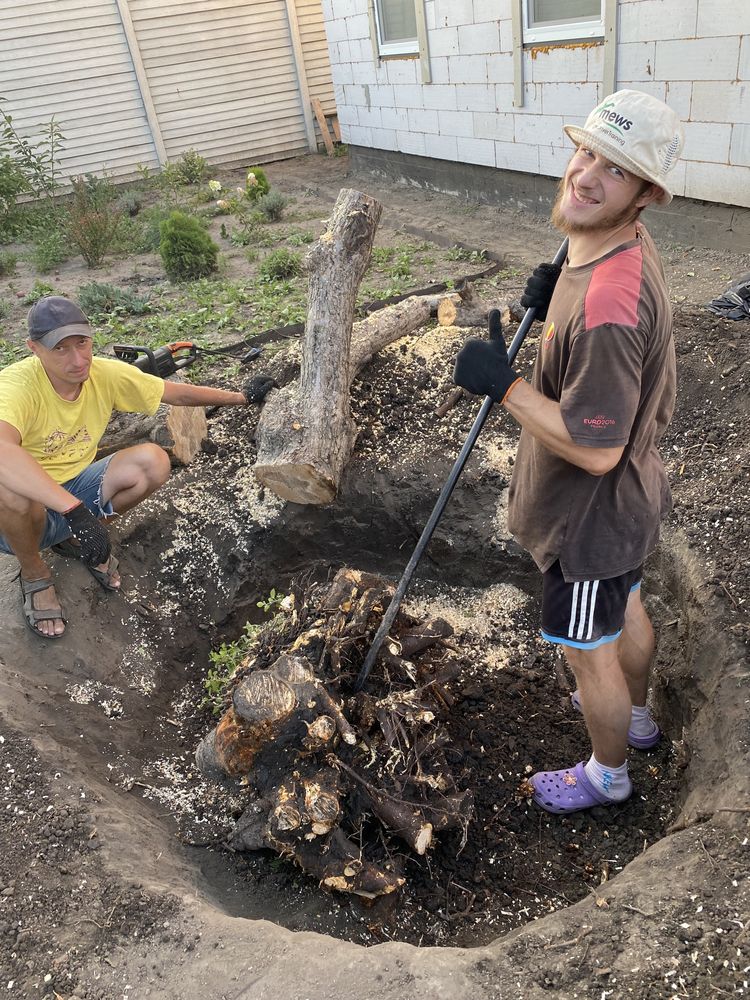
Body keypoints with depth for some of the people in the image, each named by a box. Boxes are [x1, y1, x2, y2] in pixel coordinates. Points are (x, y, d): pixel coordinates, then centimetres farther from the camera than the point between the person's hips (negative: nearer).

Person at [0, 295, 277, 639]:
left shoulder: (107, 374, -12)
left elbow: (178, 393, 2)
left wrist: (241, 397, 8)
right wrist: (75, 509, -56)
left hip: (77, 488, 5)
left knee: (152, 462, -19)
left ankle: (74, 540, 7)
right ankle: (34, 575, -5)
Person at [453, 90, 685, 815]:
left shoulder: (607, 305, -36)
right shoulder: (620, 246, -4)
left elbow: (595, 449, -32)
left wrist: (502, 383, -26)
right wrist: (552, 303, -5)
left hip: (590, 519, -10)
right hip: (626, 504, 10)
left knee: (588, 652, 14)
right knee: (625, 609, 31)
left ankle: (606, 774, 43)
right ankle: (634, 715, 60)